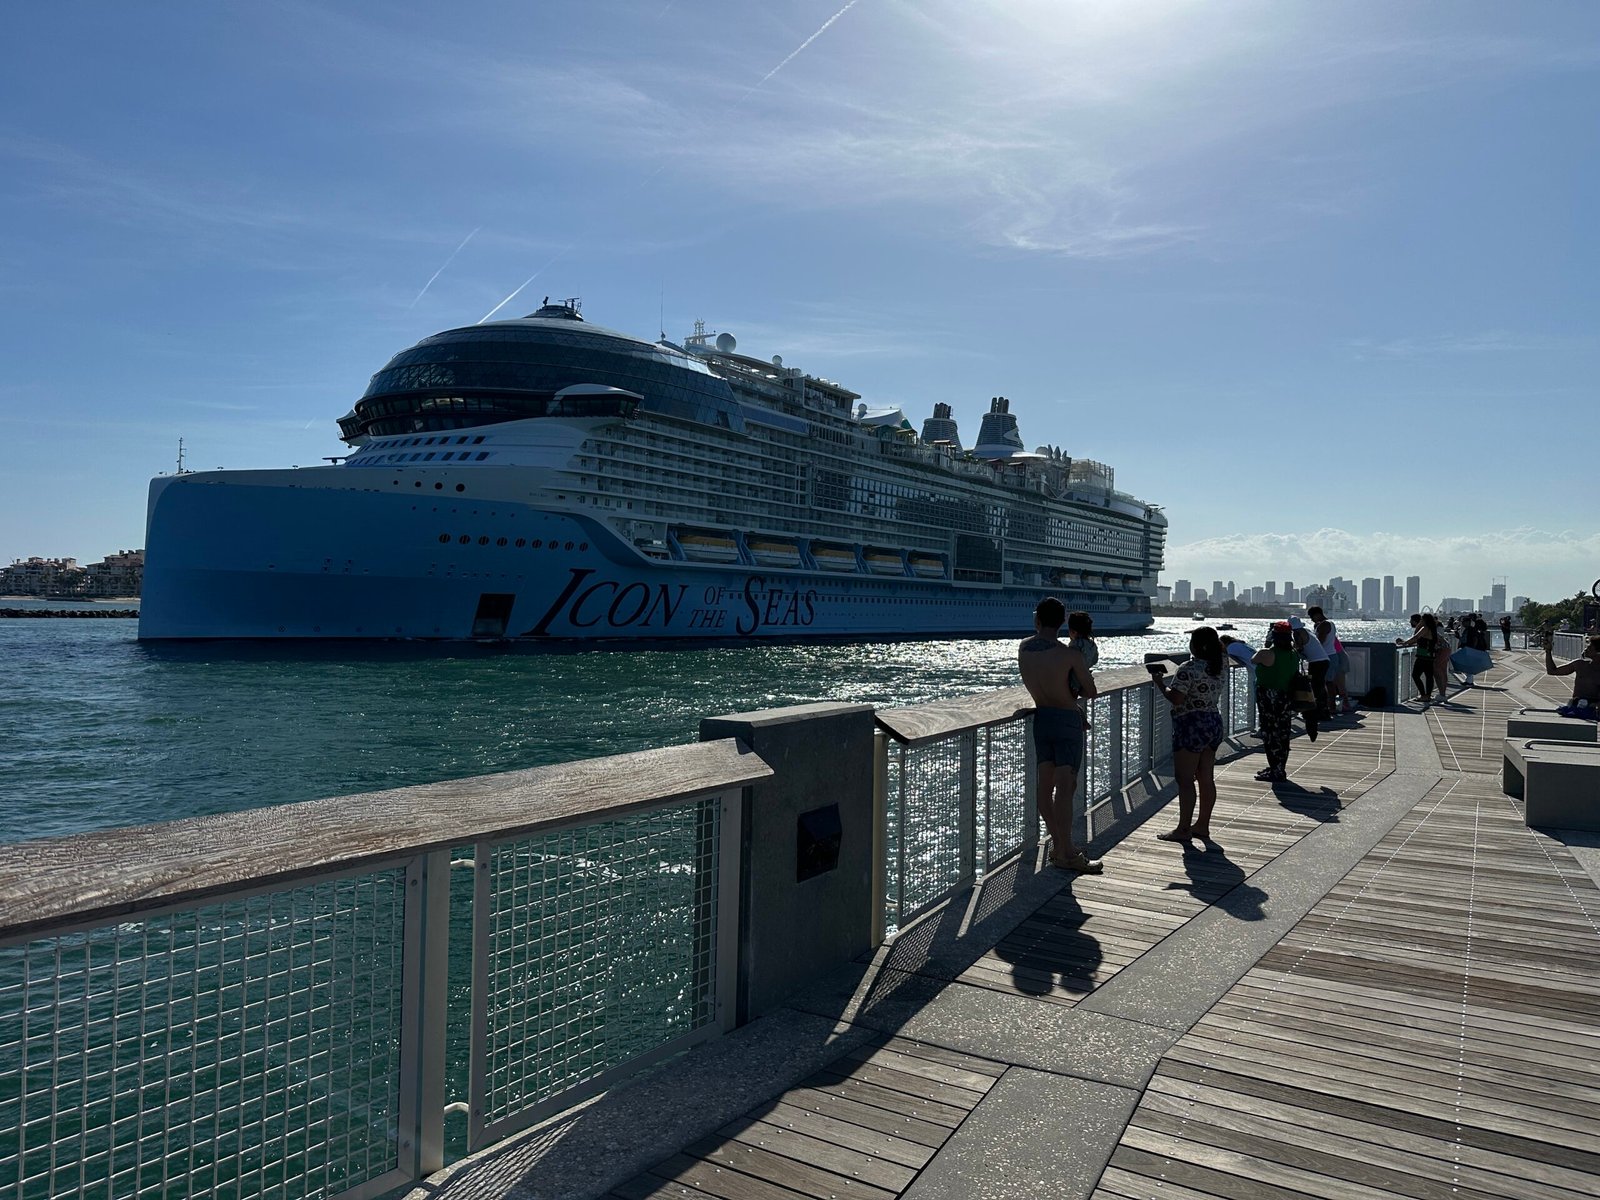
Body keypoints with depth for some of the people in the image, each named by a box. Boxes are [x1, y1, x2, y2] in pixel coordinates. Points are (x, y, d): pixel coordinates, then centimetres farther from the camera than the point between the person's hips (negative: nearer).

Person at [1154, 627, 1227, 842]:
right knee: (1206, 779, 12)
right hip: (1214, 723, 8)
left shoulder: (1188, 669, -17)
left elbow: (1175, 698, -22)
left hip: (1192, 727, -8)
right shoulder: (1218, 668, 7)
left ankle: (1183, 829, 0)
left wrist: (1159, 681, -8)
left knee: (1185, 780, -3)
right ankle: (1202, 826, 19)